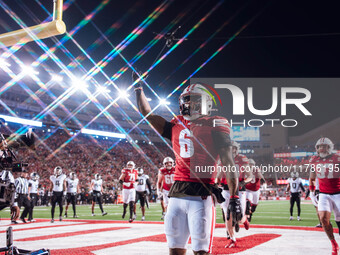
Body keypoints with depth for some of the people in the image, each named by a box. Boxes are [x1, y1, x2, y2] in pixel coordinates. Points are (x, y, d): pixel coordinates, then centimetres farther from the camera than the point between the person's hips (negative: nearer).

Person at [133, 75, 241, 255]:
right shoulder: (176, 126, 16)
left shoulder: (214, 127, 1)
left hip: (201, 194, -5)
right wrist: (138, 88, 28)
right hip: (177, 193, 5)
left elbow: (228, 164, -4)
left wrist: (234, 197, -10)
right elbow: (148, 114, 26)